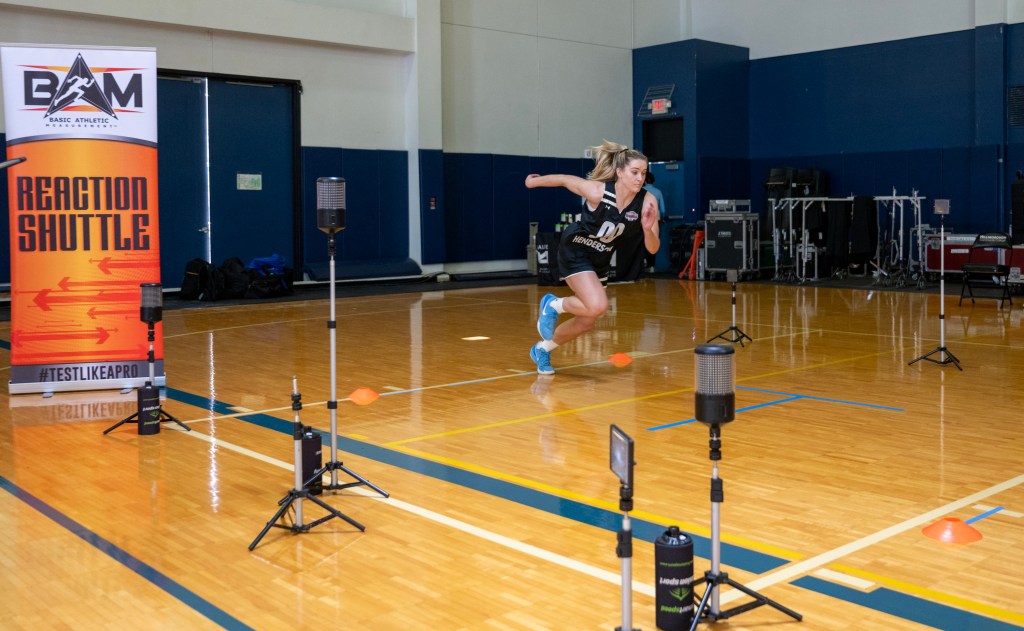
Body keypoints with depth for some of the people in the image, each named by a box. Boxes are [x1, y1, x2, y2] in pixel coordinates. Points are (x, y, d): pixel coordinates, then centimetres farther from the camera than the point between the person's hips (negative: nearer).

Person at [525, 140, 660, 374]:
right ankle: (554, 304, 4)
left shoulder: (647, 201, -20)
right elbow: (564, 179, -11)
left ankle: (542, 349, 37)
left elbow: (652, 248, -17)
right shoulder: (597, 191, -29)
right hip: (575, 252, -6)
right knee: (598, 306, -26)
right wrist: (534, 181, 5)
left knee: (586, 322, 12)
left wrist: (648, 229, -39)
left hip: (601, 260, 6)